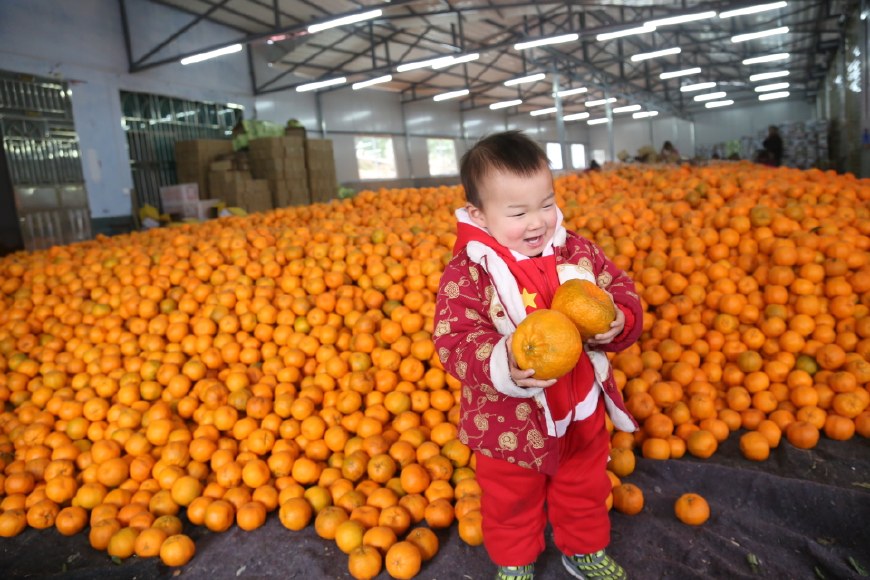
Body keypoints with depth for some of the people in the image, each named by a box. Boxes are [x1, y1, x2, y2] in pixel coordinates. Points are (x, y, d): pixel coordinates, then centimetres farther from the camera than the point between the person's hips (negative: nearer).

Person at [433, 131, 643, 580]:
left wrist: (618, 321, -26)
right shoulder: (467, 273, -22)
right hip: (510, 419, -3)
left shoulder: (577, 252, -8)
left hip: (582, 408, 4)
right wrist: (503, 367, -45)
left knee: (585, 488, 28)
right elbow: (455, 341, -27)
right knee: (511, 501, 22)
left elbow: (620, 291, -3)